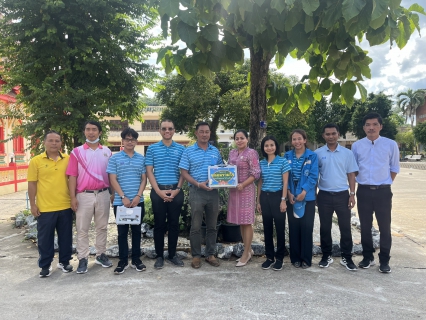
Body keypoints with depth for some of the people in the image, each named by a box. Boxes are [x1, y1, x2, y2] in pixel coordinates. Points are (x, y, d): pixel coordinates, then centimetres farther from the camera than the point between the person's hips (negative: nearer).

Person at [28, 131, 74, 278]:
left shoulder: (68, 159, 3)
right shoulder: (36, 161, -2)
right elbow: (32, 184, -1)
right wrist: (33, 205, -4)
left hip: (65, 206, 2)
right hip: (45, 208, -2)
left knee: (66, 237, 12)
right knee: (45, 238, 8)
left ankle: (64, 262, 29)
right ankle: (45, 265, 24)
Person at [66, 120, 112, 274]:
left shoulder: (107, 152, 7)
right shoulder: (77, 152, 1)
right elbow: (72, 176, -2)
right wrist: (73, 197, -9)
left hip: (103, 194, 2)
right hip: (84, 195, -2)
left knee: (102, 227, 11)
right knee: (82, 229, 3)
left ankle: (101, 254, 23)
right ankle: (82, 258, 13)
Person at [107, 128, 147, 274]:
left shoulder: (141, 158, 8)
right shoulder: (115, 158, 1)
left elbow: (143, 179, 6)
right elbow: (113, 180, -4)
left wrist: (138, 196, -8)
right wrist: (123, 197, -12)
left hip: (138, 201, 2)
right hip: (120, 201, -2)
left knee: (137, 230, 9)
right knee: (122, 231, 5)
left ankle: (136, 259, 20)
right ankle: (123, 261, 15)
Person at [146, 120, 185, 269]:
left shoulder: (181, 149, 6)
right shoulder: (152, 148, 4)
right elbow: (149, 171, 1)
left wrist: (177, 189, -6)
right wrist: (158, 191, -9)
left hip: (176, 191, 1)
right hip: (158, 191, -1)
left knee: (174, 224, 8)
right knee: (159, 224, 6)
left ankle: (172, 255, 21)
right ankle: (159, 256, 17)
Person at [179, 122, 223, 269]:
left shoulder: (215, 151, 10)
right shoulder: (188, 151, 0)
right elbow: (184, 173, -4)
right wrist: (198, 184, -17)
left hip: (213, 192, 4)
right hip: (196, 192, -3)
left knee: (212, 226, 10)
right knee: (196, 226, 2)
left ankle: (210, 254, 23)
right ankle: (196, 255, 15)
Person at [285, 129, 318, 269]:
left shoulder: (312, 156, -1)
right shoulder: (287, 156, 6)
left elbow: (313, 176, -7)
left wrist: (304, 192, -16)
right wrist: (289, 193, -8)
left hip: (307, 197, -2)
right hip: (291, 197, 2)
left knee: (306, 227, 2)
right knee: (293, 228, 7)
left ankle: (306, 259, 15)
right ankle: (295, 258, 19)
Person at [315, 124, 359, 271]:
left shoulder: (347, 153, 2)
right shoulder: (317, 153, 1)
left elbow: (351, 175, 4)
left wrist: (352, 194, -2)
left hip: (342, 194, 0)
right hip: (324, 195, 0)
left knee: (345, 227, 6)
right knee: (325, 227, 8)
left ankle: (346, 257, 19)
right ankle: (326, 256, 22)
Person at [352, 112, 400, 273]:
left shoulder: (391, 144, -2)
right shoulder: (356, 146, 1)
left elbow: (394, 168, 7)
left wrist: (385, 183, 5)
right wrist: (361, 181, 8)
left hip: (383, 192, -1)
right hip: (364, 191, 2)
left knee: (384, 227, 5)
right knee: (365, 227, 11)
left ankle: (384, 260, 18)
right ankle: (368, 257, 25)